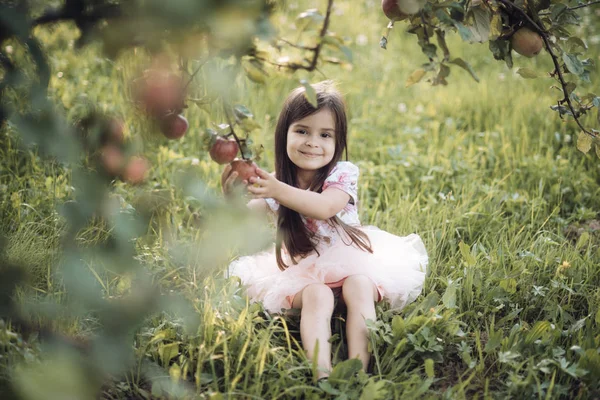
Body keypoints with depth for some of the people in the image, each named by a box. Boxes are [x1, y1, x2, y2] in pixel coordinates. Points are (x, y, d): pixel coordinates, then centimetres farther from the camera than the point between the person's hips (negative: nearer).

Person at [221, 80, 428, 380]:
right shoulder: (274, 184, -2)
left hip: (351, 261, -1)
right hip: (303, 269, 1)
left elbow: (325, 207, -32)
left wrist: (278, 191, -48)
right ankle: (321, 373, -43)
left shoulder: (343, 174, -10)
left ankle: (359, 369, -39)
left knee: (359, 287, -32)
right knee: (316, 296, -31)